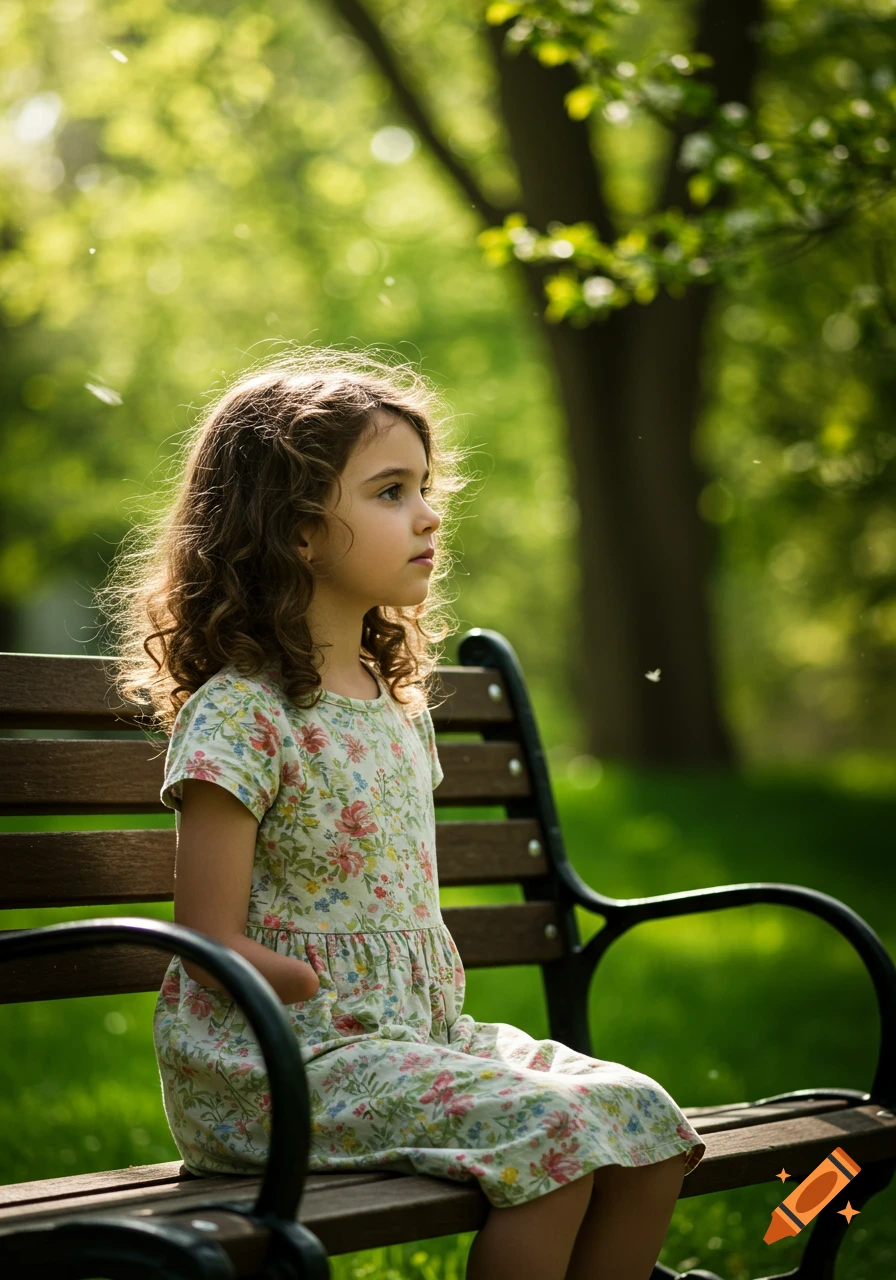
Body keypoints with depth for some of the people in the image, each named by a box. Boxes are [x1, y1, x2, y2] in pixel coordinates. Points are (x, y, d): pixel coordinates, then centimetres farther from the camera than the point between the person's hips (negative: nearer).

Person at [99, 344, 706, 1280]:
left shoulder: (399, 705, 14)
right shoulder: (239, 713, -12)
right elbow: (214, 943, -14)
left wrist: (443, 1004, 4)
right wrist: (348, 997, -18)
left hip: (417, 1033, 8)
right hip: (276, 1062, -8)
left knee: (645, 1120, -7)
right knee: (555, 1131, -24)